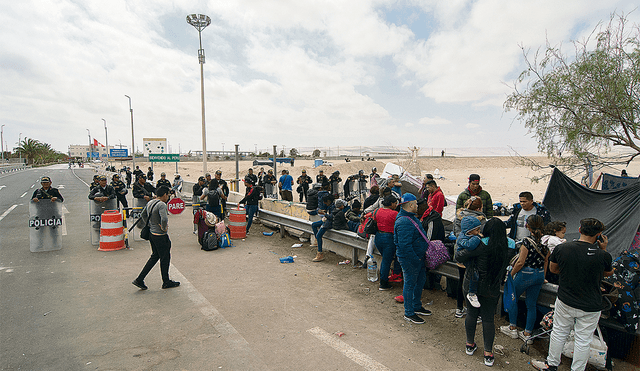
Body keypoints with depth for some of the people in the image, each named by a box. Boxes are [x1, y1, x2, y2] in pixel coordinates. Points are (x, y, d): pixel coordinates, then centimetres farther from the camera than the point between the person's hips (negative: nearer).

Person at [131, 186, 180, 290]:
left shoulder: (150, 203, 7)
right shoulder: (162, 205, -22)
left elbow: (144, 214, 21)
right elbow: (164, 219, -35)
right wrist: (164, 228, -18)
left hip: (151, 234, 9)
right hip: (160, 236, -9)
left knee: (155, 256, 20)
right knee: (165, 258, 7)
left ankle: (139, 279, 19)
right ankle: (166, 282, 22)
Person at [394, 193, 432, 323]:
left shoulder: (411, 217, 9)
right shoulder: (404, 223, -26)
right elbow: (405, 245, -29)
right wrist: (416, 260, -23)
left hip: (418, 257, 11)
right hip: (409, 260, -10)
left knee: (421, 280, 21)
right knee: (410, 284, 3)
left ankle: (417, 306, 39)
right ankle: (409, 313, 18)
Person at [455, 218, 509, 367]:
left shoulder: (481, 246, -21)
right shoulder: (504, 248, -9)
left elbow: (459, 256, -20)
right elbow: (504, 269, 4)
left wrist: (459, 251, -1)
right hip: (491, 289, 2)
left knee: (472, 313, 15)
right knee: (488, 318, 11)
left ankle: (470, 344, 31)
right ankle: (488, 353, 18)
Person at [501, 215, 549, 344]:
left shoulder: (527, 241, -20)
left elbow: (521, 262, -19)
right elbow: (546, 261, 10)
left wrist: (511, 274, -5)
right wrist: (542, 277, 21)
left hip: (526, 274, -6)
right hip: (539, 275, 6)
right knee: (532, 304, 13)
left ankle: (513, 328, 21)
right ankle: (527, 333, 21)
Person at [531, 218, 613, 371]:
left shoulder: (561, 248, -14)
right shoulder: (603, 255, -17)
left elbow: (553, 268, 2)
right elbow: (608, 273, 6)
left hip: (565, 301, 1)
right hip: (590, 307, -1)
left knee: (559, 333, 18)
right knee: (583, 340, 14)